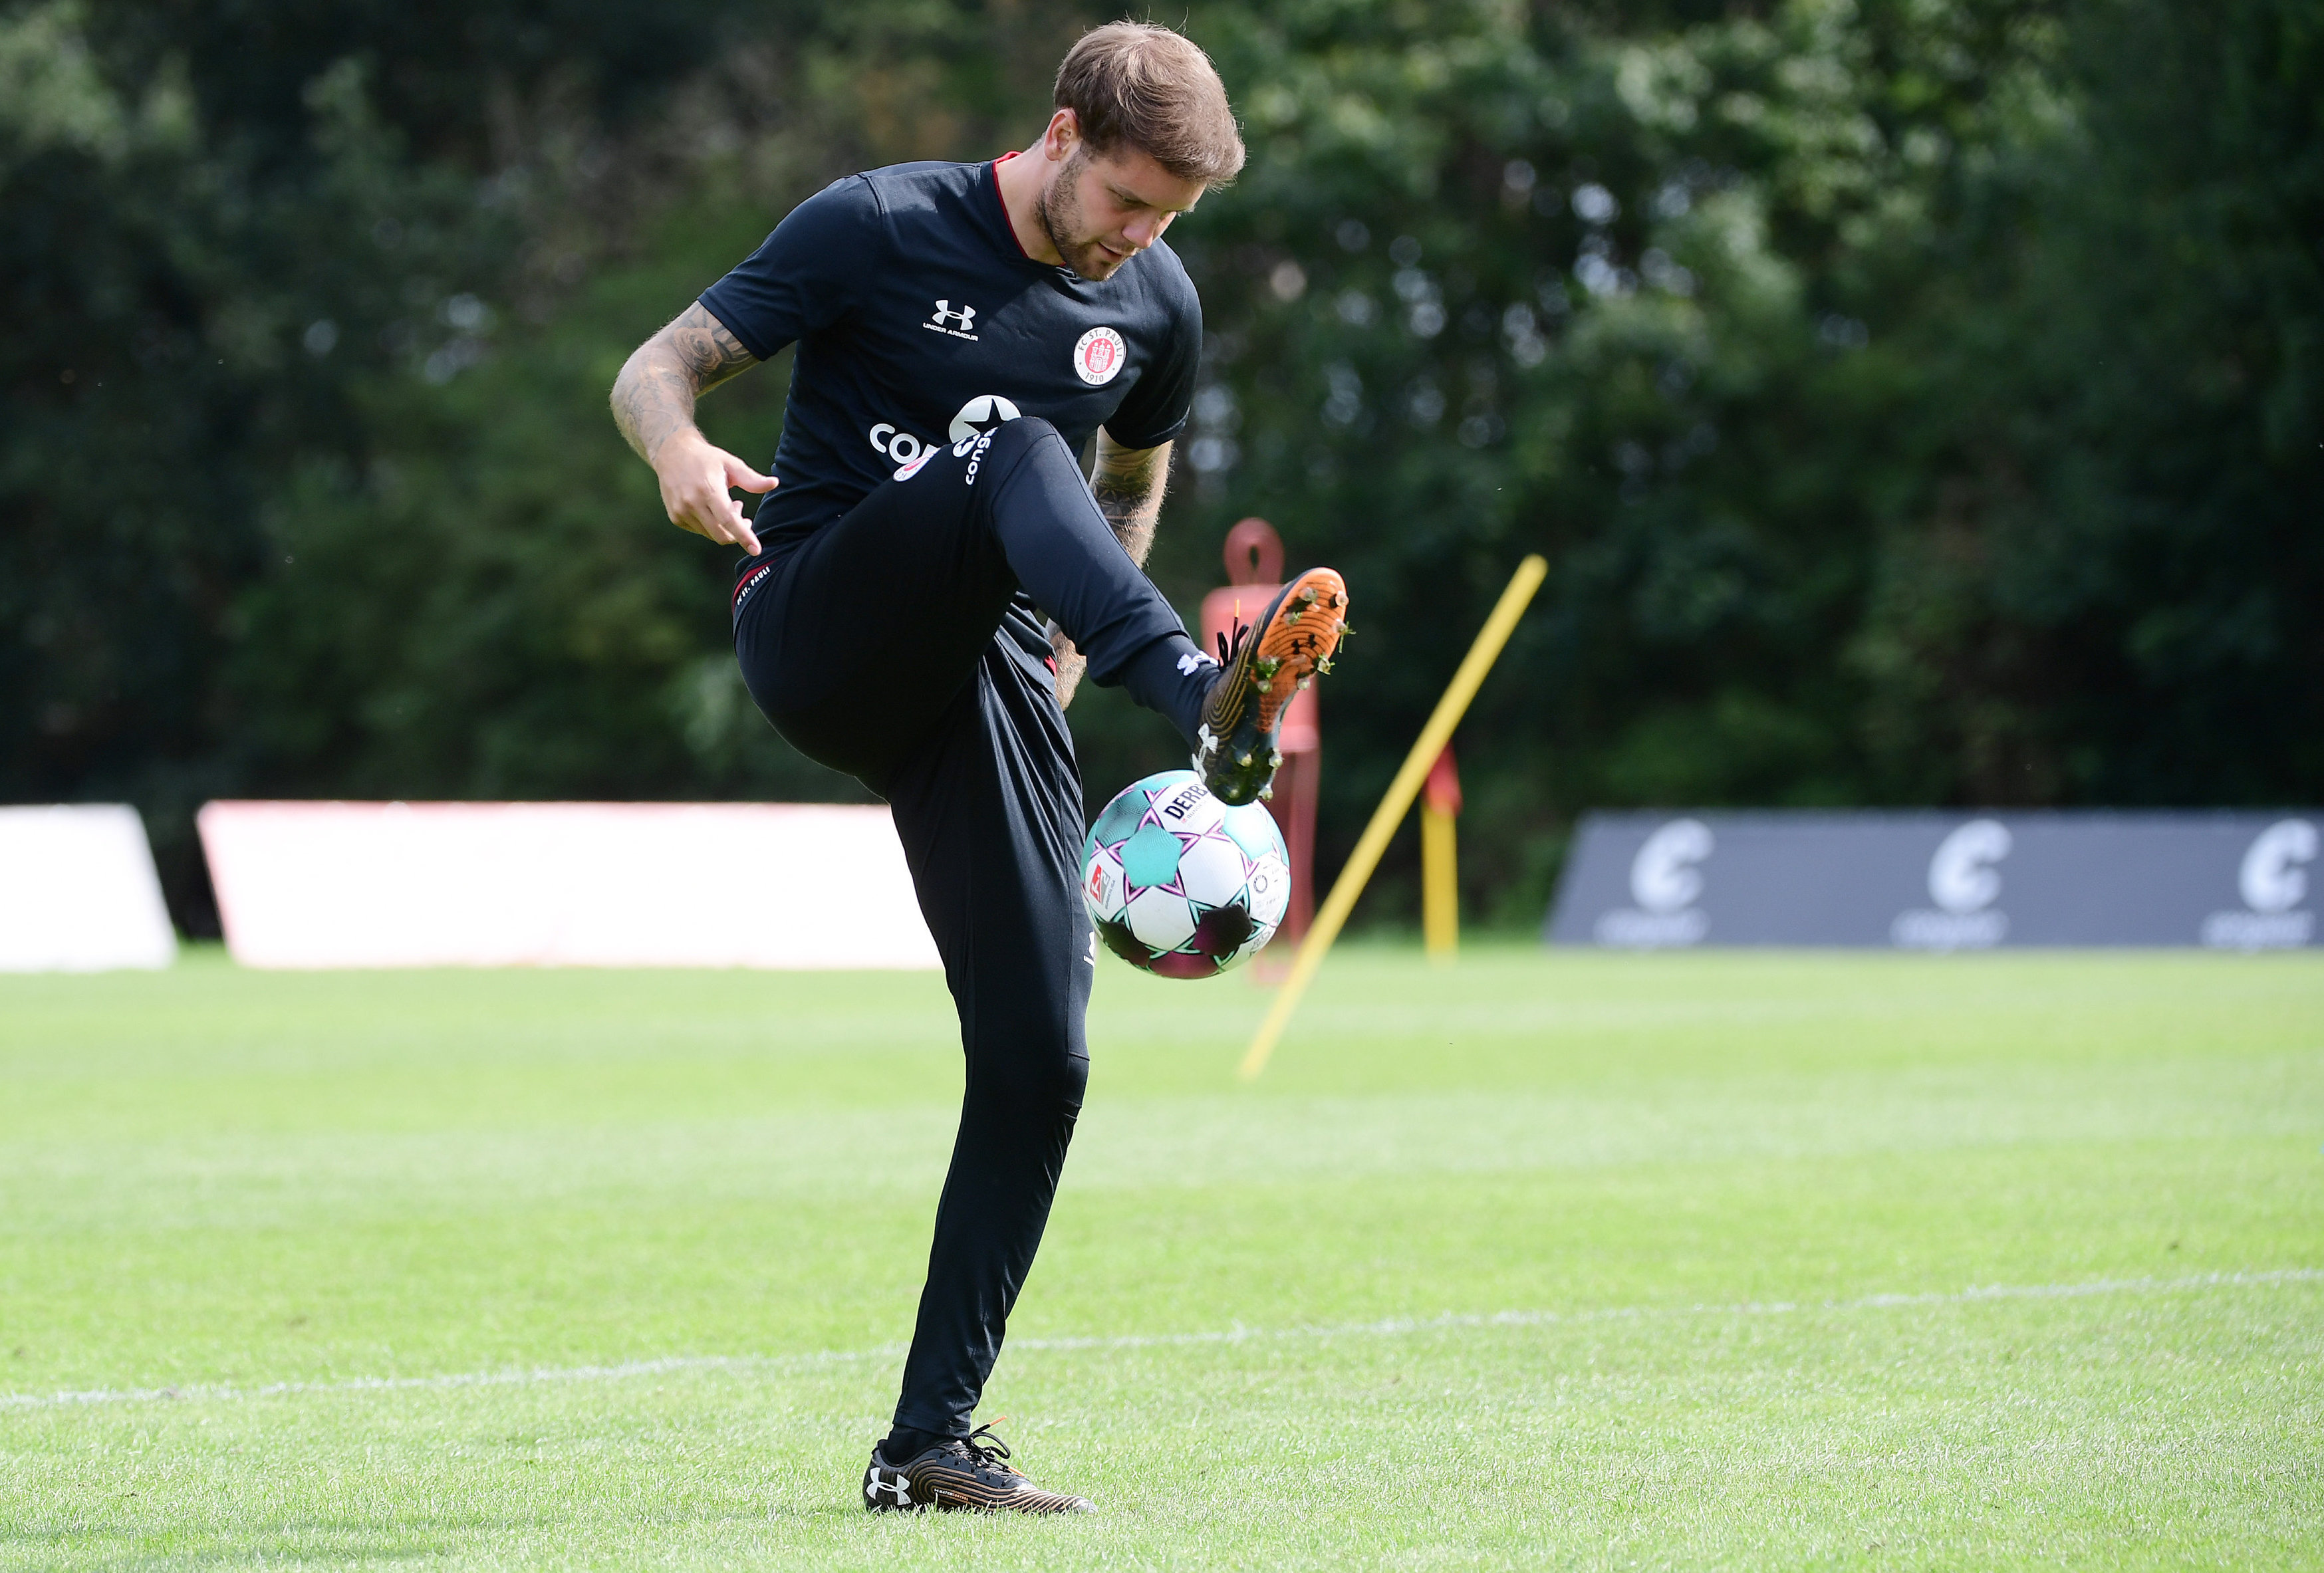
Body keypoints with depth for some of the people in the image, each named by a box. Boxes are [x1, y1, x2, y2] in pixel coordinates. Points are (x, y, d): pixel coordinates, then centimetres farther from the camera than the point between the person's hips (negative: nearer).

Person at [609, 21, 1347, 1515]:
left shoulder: (1154, 308, 8)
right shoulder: (882, 227, -5)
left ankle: (931, 1443, 0)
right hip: (818, 631, -4)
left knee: (1040, 1058, -9)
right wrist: (680, 448, -28)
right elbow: (658, 366, -5)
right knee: (1004, 441, -32)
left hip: (984, 674, 4)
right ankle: (1211, 704, -57)